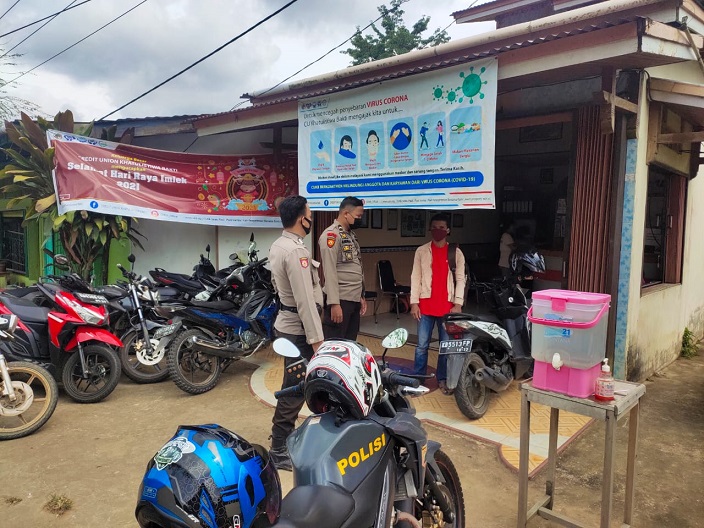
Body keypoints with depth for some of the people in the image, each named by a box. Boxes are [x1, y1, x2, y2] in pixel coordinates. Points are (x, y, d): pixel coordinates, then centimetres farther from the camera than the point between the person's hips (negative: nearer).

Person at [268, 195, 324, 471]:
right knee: (295, 388, -2)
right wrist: (316, 338, -23)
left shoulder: (277, 246, 9)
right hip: (298, 328, -10)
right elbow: (305, 300, -25)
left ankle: (283, 433, 35)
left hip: (286, 322, 10)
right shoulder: (296, 250, -22)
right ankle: (280, 451, 6)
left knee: (293, 384, 21)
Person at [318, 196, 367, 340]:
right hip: (340, 300, -9)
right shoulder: (331, 234, -12)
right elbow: (329, 271, -18)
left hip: (354, 299, 9)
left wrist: (361, 296, 18)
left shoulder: (351, 235, 16)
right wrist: (334, 303, -21)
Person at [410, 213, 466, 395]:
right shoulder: (421, 251, 5)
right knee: (422, 345, 4)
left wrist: (458, 303, -5)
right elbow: (415, 278, 3)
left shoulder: (456, 253, 6)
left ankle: (442, 380, 20)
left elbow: (460, 279, 3)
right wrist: (414, 303, -4)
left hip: (448, 306, 1)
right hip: (426, 306, 0)